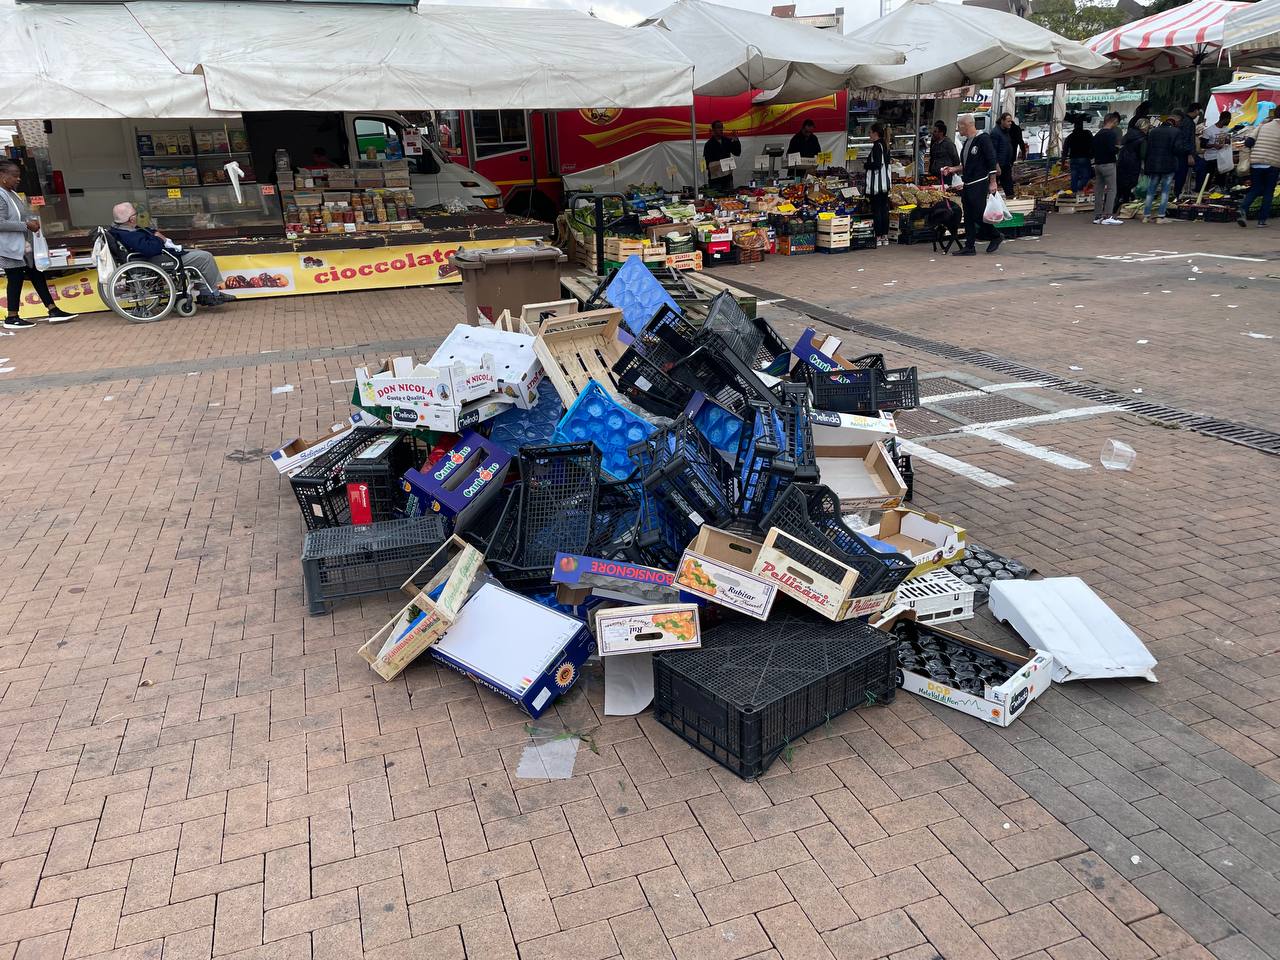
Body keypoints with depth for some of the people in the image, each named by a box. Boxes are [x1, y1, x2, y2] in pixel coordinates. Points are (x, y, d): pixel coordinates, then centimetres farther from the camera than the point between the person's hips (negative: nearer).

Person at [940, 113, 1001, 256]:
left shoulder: (983, 139, -10)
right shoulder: (967, 142, 16)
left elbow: (992, 162, -13)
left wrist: (993, 182, -16)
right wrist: (953, 169, 14)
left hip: (980, 184, -9)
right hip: (967, 185, 9)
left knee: (978, 215, -7)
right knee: (968, 217, 7)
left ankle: (995, 237, 14)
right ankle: (969, 247, 10)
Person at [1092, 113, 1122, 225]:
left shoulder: (1097, 135, 14)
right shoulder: (1111, 133, -11)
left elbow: (1093, 151, 17)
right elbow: (1112, 149, -20)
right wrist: (1118, 148, -1)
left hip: (1097, 164, 8)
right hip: (1108, 164, -8)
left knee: (1099, 190, 10)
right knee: (1111, 190, -7)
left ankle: (1097, 216, 11)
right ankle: (1108, 216, -14)